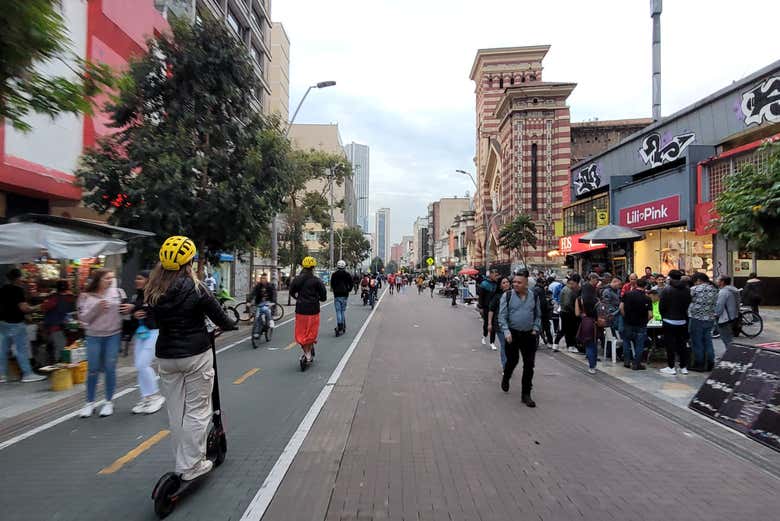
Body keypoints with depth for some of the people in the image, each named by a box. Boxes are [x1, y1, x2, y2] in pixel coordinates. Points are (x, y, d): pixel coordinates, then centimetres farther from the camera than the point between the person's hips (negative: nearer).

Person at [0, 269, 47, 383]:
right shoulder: (18, 290, -16)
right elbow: (23, 307, -22)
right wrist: (34, 308, -5)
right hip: (15, 324, -8)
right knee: (22, 349, -2)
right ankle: (27, 374, 3)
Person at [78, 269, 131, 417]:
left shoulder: (118, 292, -2)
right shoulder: (86, 296, -2)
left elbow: (124, 310, 5)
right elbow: (83, 318, -5)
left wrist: (130, 308, -17)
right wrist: (96, 308, -20)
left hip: (113, 335, 0)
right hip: (93, 337, 0)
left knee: (110, 369, 5)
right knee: (92, 370, 9)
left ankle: (109, 402, 19)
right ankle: (90, 403, 25)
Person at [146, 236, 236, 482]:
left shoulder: (152, 292, 0)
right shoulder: (195, 288, -15)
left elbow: (155, 320, 8)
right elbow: (219, 317, -8)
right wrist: (230, 325, 12)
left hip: (166, 357, 5)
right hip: (196, 355, -5)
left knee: (175, 411, 16)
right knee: (196, 411, 6)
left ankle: (182, 462, 29)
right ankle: (191, 466, 13)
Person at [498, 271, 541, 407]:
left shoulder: (533, 296, 3)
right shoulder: (507, 296, -6)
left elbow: (538, 315, 13)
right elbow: (502, 316, -7)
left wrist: (535, 329, 0)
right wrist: (506, 332, -17)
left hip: (529, 335, 2)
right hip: (512, 334, -2)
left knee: (529, 364, 3)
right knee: (512, 360, 10)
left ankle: (526, 394, 15)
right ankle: (505, 379, 42)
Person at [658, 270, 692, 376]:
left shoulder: (666, 290, -14)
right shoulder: (687, 290, 1)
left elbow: (661, 306, -11)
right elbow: (689, 305, 4)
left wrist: (664, 317, 6)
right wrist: (683, 315, 15)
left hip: (669, 321, -5)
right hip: (683, 321, 5)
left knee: (670, 344, 2)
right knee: (682, 344, 13)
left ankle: (671, 367, 6)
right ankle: (684, 367, 19)